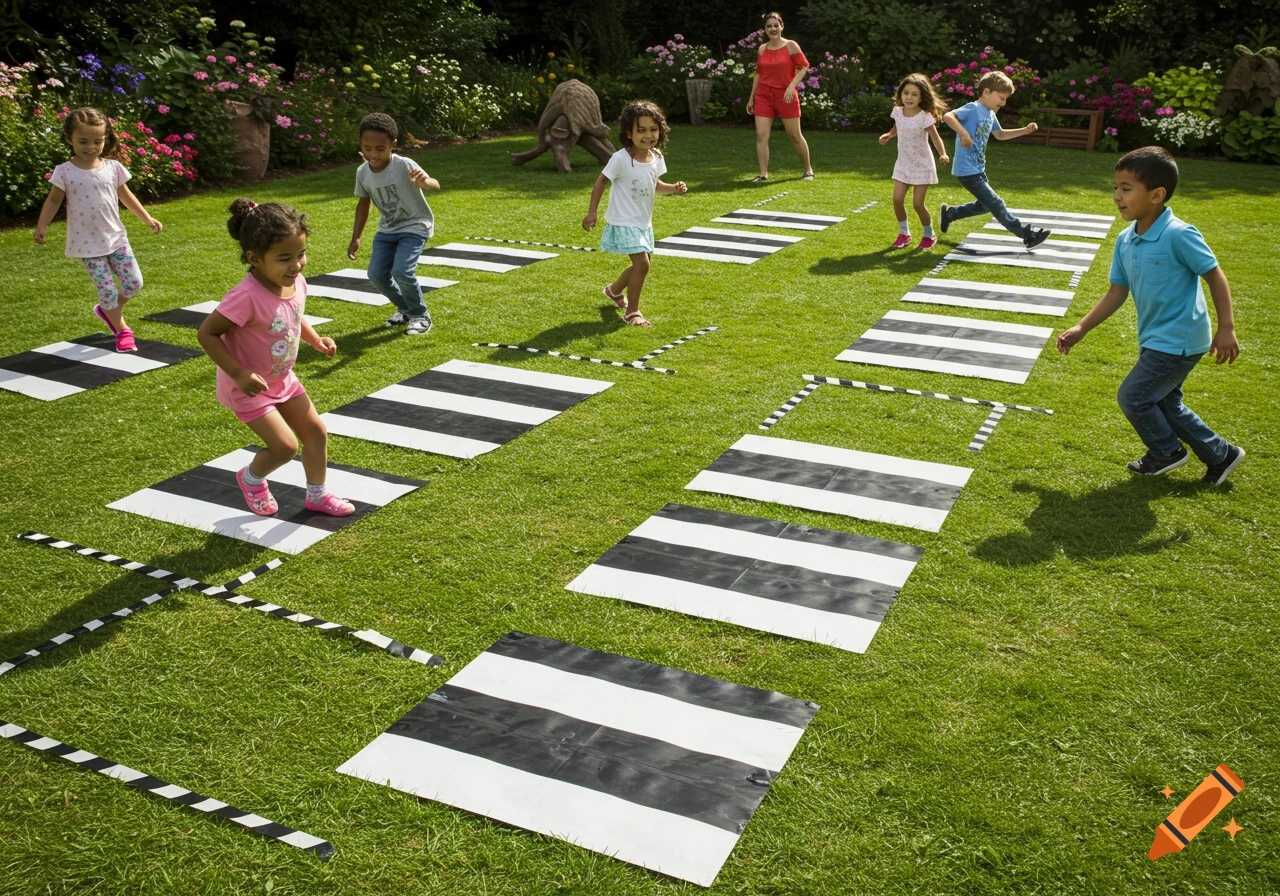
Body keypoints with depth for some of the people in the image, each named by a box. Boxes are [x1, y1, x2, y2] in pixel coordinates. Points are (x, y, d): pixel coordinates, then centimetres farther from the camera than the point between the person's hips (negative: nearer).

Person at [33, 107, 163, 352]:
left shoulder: (113, 167, -1)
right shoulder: (65, 172, -9)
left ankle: (108, 311, 30)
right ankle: (122, 331, 18)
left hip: (116, 237, 3)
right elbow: (54, 200, -1)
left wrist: (147, 218, 11)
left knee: (134, 282, 3)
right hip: (87, 243, -3)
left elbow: (125, 195, 12)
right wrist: (42, 225, -11)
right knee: (108, 290, -2)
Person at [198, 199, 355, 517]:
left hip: (283, 379, 8)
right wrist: (239, 373, -30)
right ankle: (252, 478, 23)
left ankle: (317, 494, 34)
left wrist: (315, 339, -3)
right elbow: (207, 333, -27)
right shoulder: (247, 297, -34)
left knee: (316, 433, 13)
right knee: (285, 446, -10)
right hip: (248, 387, -8)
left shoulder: (296, 284, -11)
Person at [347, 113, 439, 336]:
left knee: (402, 271, -22)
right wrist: (355, 238, 8)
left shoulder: (404, 165, -25)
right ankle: (405, 309, 25)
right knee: (376, 274, -1)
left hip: (415, 226, -6)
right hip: (387, 229, 6)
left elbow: (435, 185, -38)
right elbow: (363, 203, 7)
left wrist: (424, 182, -63)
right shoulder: (362, 172, -9)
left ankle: (421, 315, 2)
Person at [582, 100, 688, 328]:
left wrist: (674, 187, -4)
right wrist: (592, 212, -14)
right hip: (624, 222, -8)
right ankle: (632, 311, -3)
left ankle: (614, 290, 48)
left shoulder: (657, 157, -2)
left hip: (644, 223, 8)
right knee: (642, 263, -17)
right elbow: (601, 182, -12)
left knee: (641, 264, 20)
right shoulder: (620, 159, -21)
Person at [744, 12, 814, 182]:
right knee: (761, 135, -8)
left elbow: (803, 67, -5)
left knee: (795, 135, 4)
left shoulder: (791, 46, -3)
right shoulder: (762, 49, 8)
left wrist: (792, 86, -19)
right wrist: (751, 97, 15)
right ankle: (763, 174, -2)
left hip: (786, 96, -3)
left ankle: (808, 170, 21)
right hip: (763, 96, 3)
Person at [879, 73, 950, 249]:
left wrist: (943, 154, -37)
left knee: (918, 203, -4)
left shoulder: (925, 117, -20)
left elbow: (935, 137, -20)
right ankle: (904, 233, 17)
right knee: (897, 199, -4)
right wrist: (888, 135, -4)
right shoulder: (898, 112, -4)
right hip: (903, 163, 5)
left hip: (922, 165, -5)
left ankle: (929, 235, 19)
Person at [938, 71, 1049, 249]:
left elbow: (1000, 134, 27)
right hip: (968, 171, -10)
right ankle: (1027, 234, 0)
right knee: (996, 204, -5)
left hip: (979, 169, 10)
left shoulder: (990, 114, 11)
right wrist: (964, 134, -38)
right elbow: (947, 116, -32)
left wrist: (1024, 130, 17)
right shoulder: (973, 109, -17)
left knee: (985, 205, 23)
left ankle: (949, 213, 35)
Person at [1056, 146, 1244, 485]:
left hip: (1178, 339, -8)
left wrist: (1226, 328, -18)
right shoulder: (1125, 241, 0)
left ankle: (1166, 451, 24)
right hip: (1155, 339, 9)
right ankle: (1221, 455, 36)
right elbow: (1117, 293, 6)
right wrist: (1081, 328, 2)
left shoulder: (1179, 235, -23)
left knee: (1132, 396, -2)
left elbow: (1215, 276, -16)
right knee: (1165, 403, 19)